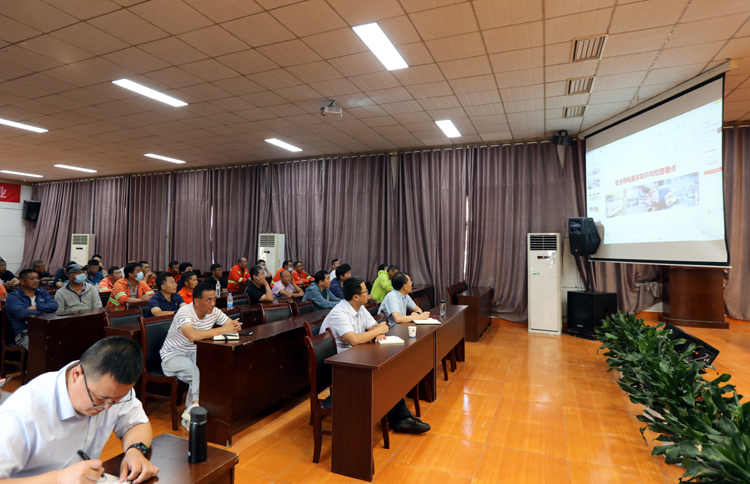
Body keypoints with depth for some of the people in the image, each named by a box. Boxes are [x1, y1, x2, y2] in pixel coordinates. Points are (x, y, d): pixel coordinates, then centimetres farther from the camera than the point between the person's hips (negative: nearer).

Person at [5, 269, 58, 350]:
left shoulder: (43, 292, 20)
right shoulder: (13, 297, 5)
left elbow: (54, 306, 3)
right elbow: (21, 313, -14)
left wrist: (36, 307, -7)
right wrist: (42, 314, -2)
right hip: (24, 333, -4)